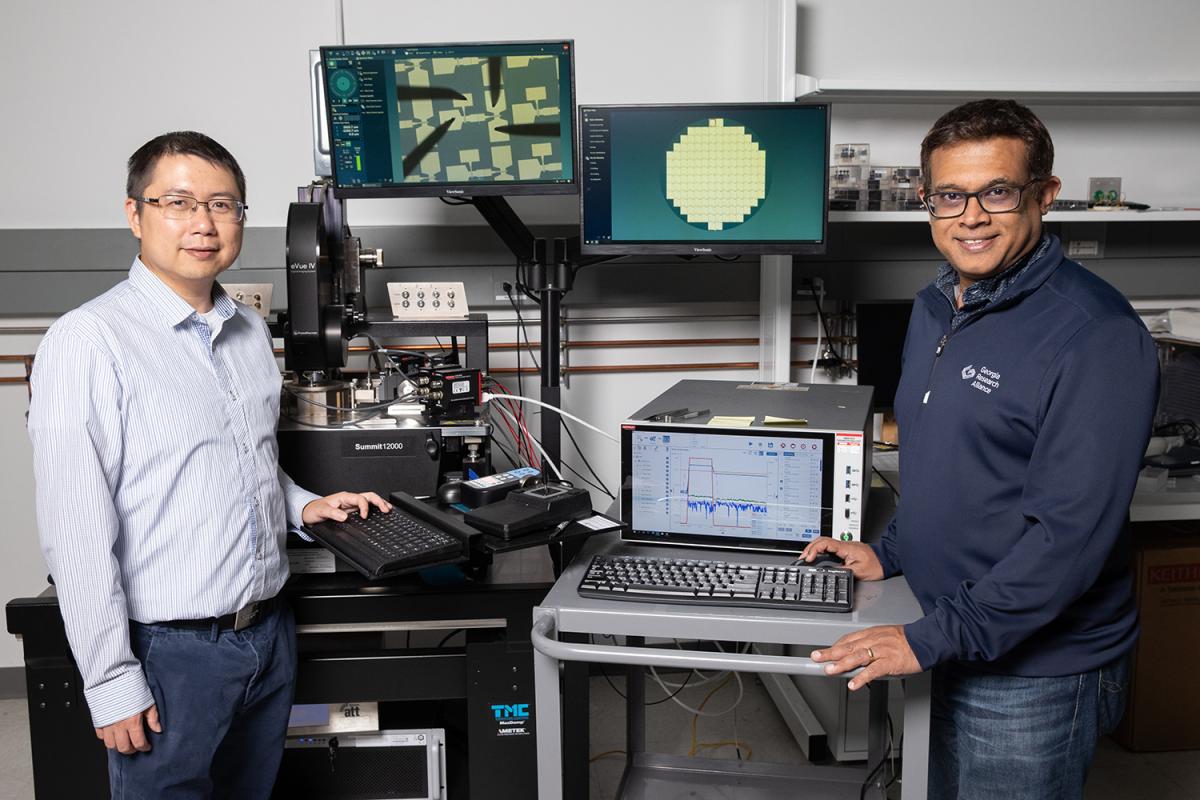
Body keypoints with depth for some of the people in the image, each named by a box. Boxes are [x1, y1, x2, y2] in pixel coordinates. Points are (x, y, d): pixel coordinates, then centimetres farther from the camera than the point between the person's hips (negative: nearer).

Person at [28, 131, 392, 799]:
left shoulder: (251, 331, 8)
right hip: (170, 650, -6)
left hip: (270, 634, 7)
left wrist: (301, 505, 5)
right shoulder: (88, 341, -14)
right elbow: (76, 530, -16)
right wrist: (113, 683, -16)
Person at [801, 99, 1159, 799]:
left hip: (1036, 675, -7)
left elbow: (1071, 531, -26)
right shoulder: (935, 308, 6)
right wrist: (890, 554, 10)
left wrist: (933, 639, -24)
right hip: (954, 653, 8)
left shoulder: (1095, 334, -21)